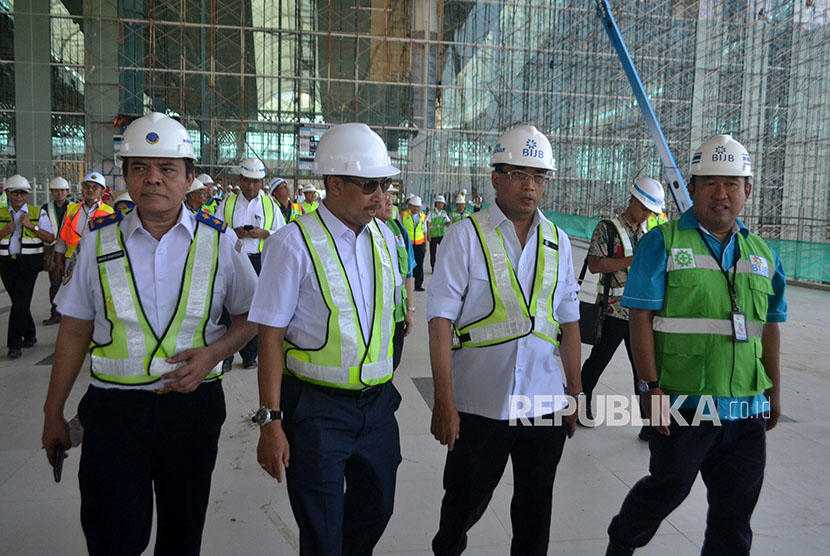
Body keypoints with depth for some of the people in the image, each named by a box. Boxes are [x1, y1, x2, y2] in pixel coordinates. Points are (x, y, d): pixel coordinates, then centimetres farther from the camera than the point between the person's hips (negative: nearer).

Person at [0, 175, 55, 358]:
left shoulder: (38, 213, 4)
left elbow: (50, 238, -2)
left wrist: (32, 226, -13)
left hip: (29, 263, -3)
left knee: (21, 302, -10)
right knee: (18, 302, 12)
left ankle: (15, 344, -7)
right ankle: (30, 336, 27)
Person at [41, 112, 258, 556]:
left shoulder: (217, 242, -1)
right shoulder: (98, 241, 2)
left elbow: (252, 315, 6)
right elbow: (75, 330, 6)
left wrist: (212, 353, -12)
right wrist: (53, 412, 8)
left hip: (193, 405, 0)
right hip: (113, 409, 0)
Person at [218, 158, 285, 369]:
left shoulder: (270, 205, 10)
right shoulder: (227, 203, 10)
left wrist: (264, 233, -10)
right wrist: (232, 233, -9)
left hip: (258, 262, 0)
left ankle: (250, 355, 15)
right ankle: (225, 355, 5)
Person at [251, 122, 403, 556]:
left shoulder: (383, 237, 4)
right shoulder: (294, 243, -15)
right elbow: (271, 337, -14)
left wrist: (383, 377, 15)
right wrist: (270, 421, -15)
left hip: (377, 402, 6)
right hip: (317, 409, -5)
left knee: (375, 509, 21)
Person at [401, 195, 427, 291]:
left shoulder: (423, 217, 11)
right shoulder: (403, 215, 2)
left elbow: (424, 232, 15)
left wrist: (426, 245, 12)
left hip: (420, 245, 2)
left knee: (419, 265, 1)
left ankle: (418, 285, 9)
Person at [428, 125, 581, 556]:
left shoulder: (557, 241, 7)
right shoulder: (466, 235, -5)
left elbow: (568, 321, 12)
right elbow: (441, 319, -9)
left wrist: (575, 392, 11)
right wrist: (444, 401, -14)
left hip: (545, 403, 3)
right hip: (479, 404, -3)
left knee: (535, 507, 15)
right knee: (465, 502, 14)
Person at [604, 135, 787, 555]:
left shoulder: (761, 254, 10)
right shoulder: (663, 242, -6)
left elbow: (769, 328, 16)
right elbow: (640, 317, -10)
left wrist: (774, 391, 15)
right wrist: (650, 387, -15)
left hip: (748, 410, 5)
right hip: (681, 404, -4)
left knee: (736, 507, 13)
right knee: (667, 488, 9)